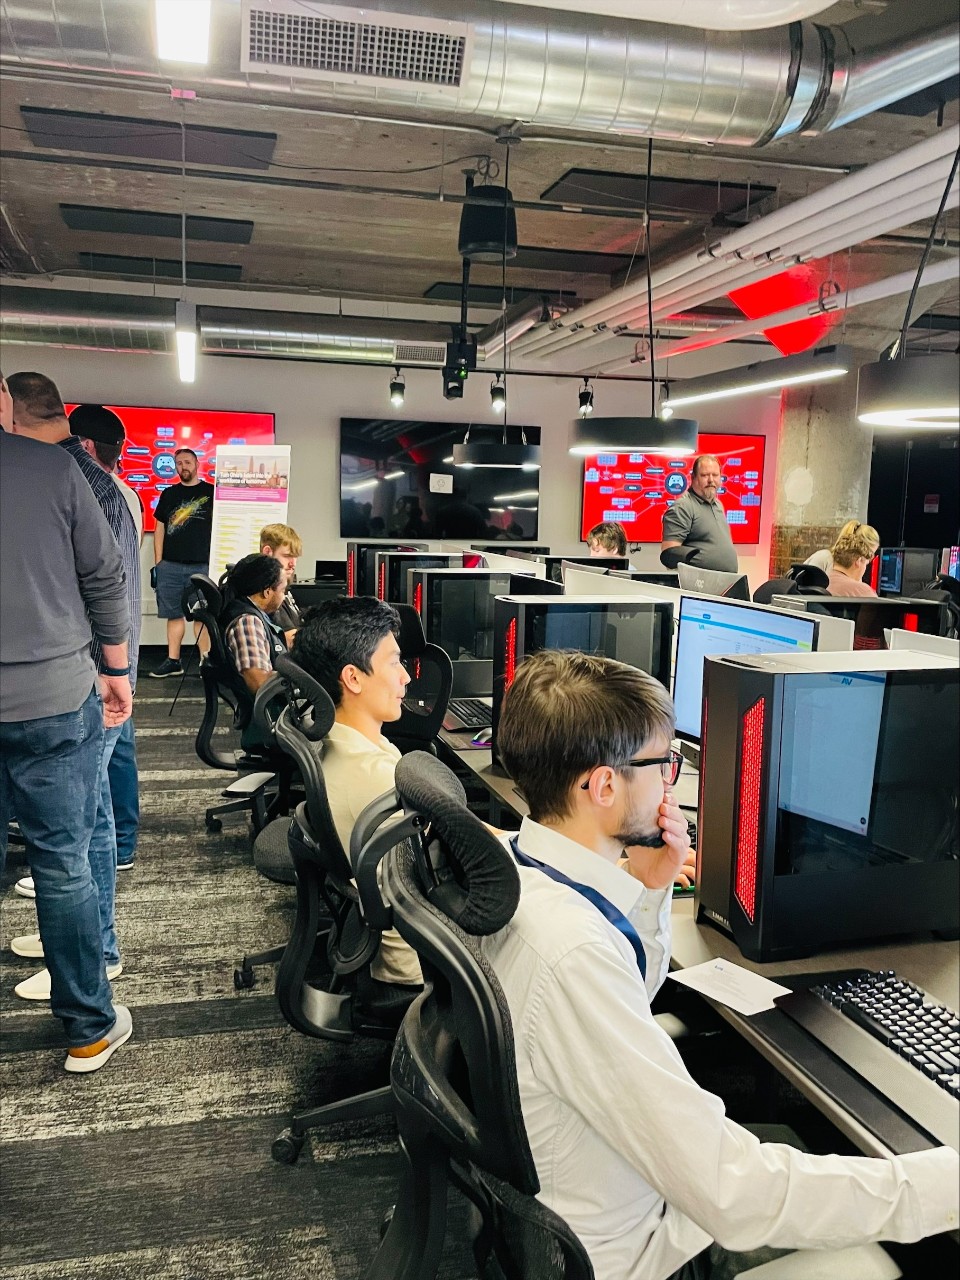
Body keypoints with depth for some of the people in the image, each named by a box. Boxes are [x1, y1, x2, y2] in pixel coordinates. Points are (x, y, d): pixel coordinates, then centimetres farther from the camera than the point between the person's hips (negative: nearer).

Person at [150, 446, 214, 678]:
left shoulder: (211, 492, 4)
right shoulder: (169, 494, 13)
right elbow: (159, 529, 14)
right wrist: (158, 562, 8)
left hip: (202, 565, -3)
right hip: (170, 565, 3)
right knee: (174, 614, 7)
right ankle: (173, 662, 13)